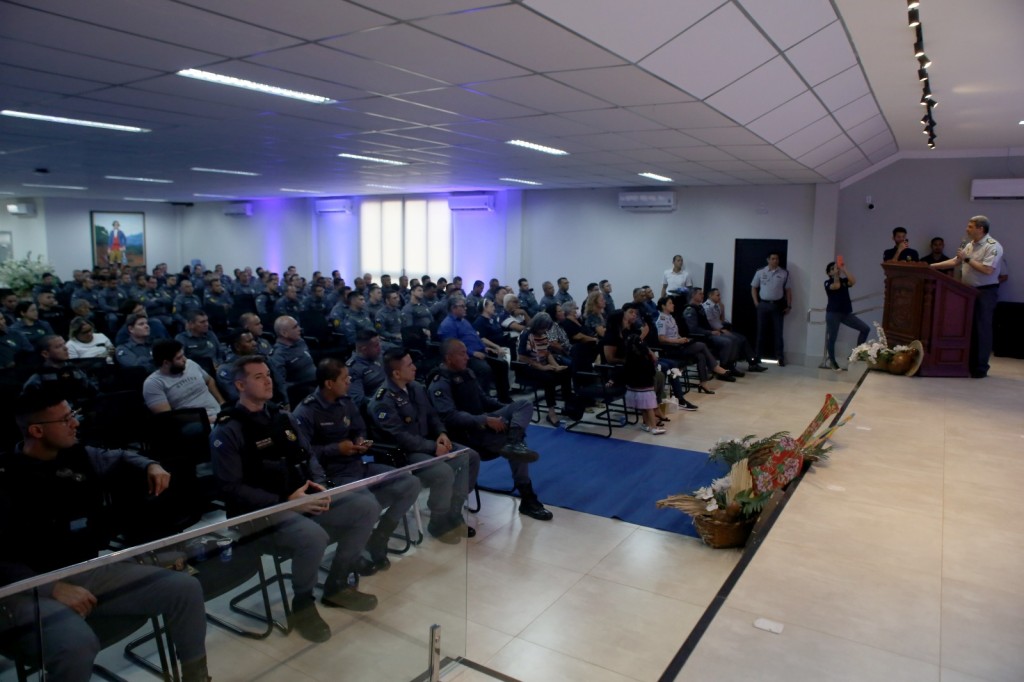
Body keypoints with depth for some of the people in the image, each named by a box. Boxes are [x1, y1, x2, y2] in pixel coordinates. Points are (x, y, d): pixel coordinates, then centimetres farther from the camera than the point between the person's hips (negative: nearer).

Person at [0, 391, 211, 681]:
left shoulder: (78, 457, 6)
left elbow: (120, 458, 29)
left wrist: (150, 466, 7)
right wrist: (52, 588, -24)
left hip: (90, 570, 6)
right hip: (30, 587, -6)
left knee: (185, 587, -7)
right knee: (77, 642, -40)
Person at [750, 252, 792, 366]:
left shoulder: (784, 273, 2)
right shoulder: (760, 272, 3)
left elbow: (788, 290, 6)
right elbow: (754, 287, 9)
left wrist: (789, 306, 2)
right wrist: (756, 302, 0)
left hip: (777, 305, 0)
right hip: (763, 305, 0)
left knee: (778, 332, 2)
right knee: (761, 331, 6)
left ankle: (780, 357, 7)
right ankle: (758, 356, 13)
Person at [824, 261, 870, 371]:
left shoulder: (844, 280, 11)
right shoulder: (828, 283, -2)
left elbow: (853, 281, -10)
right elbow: (836, 286, -23)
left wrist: (844, 269, -11)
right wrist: (836, 273, -16)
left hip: (846, 313, 5)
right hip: (833, 313, -5)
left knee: (865, 328, -2)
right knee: (832, 338, 0)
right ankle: (832, 361, 14)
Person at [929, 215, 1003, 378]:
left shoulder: (993, 247, -11)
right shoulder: (970, 245, 14)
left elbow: (987, 270, -21)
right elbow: (955, 261, 21)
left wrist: (967, 259, -16)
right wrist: (933, 266, 16)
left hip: (985, 292, -8)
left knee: (982, 329, -3)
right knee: (968, 328, 10)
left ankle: (980, 368, 3)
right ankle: (969, 364, 18)